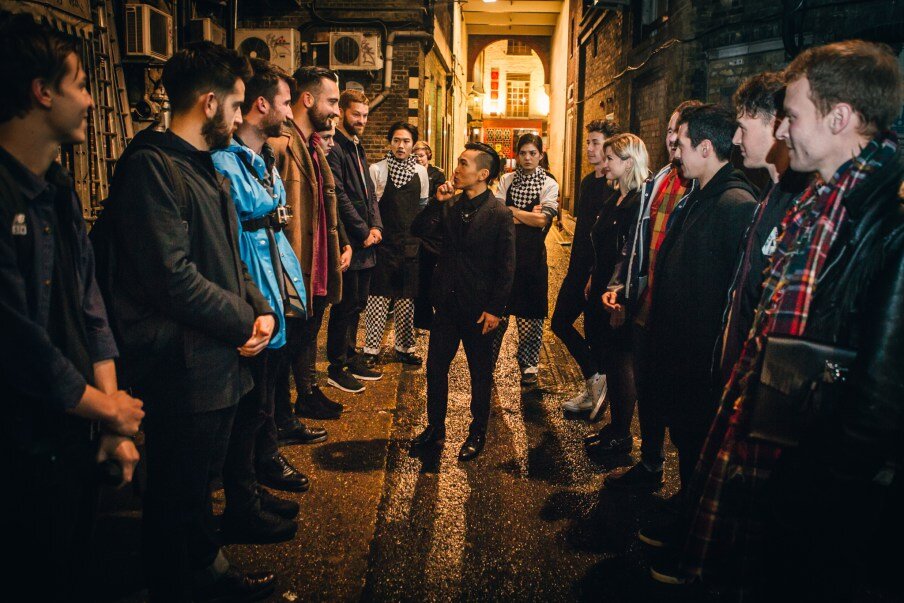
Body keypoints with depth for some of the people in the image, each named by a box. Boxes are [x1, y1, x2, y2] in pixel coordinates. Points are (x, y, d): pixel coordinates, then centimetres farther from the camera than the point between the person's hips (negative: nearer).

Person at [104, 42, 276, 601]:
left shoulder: (208, 168, 15)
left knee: (201, 484, 24)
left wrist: (262, 310, 0)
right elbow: (174, 278, -24)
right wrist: (245, 321, -13)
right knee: (177, 498, 8)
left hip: (222, 362, 10)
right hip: (183, 370, -10)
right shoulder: (151, 167, -17)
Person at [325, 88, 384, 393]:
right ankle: (336, 368, 10)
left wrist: (376, 226, 2)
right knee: (345, 306, -1)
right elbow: (339, 196, -18)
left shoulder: (358, 149, 18)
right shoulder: (333, 148, -12)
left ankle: (350, 359, 29)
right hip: (348, 243, -9)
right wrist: (363, 232, -14)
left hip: (366, 244, 9)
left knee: (356, 304, 16)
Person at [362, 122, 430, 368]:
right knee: (379, 296, -2)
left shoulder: (421, 172, 8)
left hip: (411, 244, 3)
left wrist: (420, 232, 12)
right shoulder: (377, 170, -3)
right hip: (383, 243, -3)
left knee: (406, 299, 9)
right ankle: (371, 349, 8)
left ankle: (404, 348, 21)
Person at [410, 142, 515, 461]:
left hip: (479, 309, -5)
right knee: (435, 367, 11)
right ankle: (435, 427, 28)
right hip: (447, 303, 5)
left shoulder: (500, 214, -11)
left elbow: (506, 267, -11)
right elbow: (419, 230, -3)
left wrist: (495, 309, -13)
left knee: (480, 373, 11)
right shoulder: (450, 205, 4)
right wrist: (436, 202, -14)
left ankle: (477, 433, 27)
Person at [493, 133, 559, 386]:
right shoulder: (506, 180, 8)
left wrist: (511, 211, -5)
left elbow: (543, 219, -10)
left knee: (531, 311, 5)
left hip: (532, 254, -1)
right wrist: (528, 216, -10)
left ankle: (529, 365, 19)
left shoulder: (549, 184, 2)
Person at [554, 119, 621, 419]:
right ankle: (595, 383, 20)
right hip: (579, 268, 10)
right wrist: (575, 266, 17)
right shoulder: (587, 182, 13)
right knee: (560, 321, 11)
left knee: (594, 333, 0)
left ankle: (594, 387, 18)